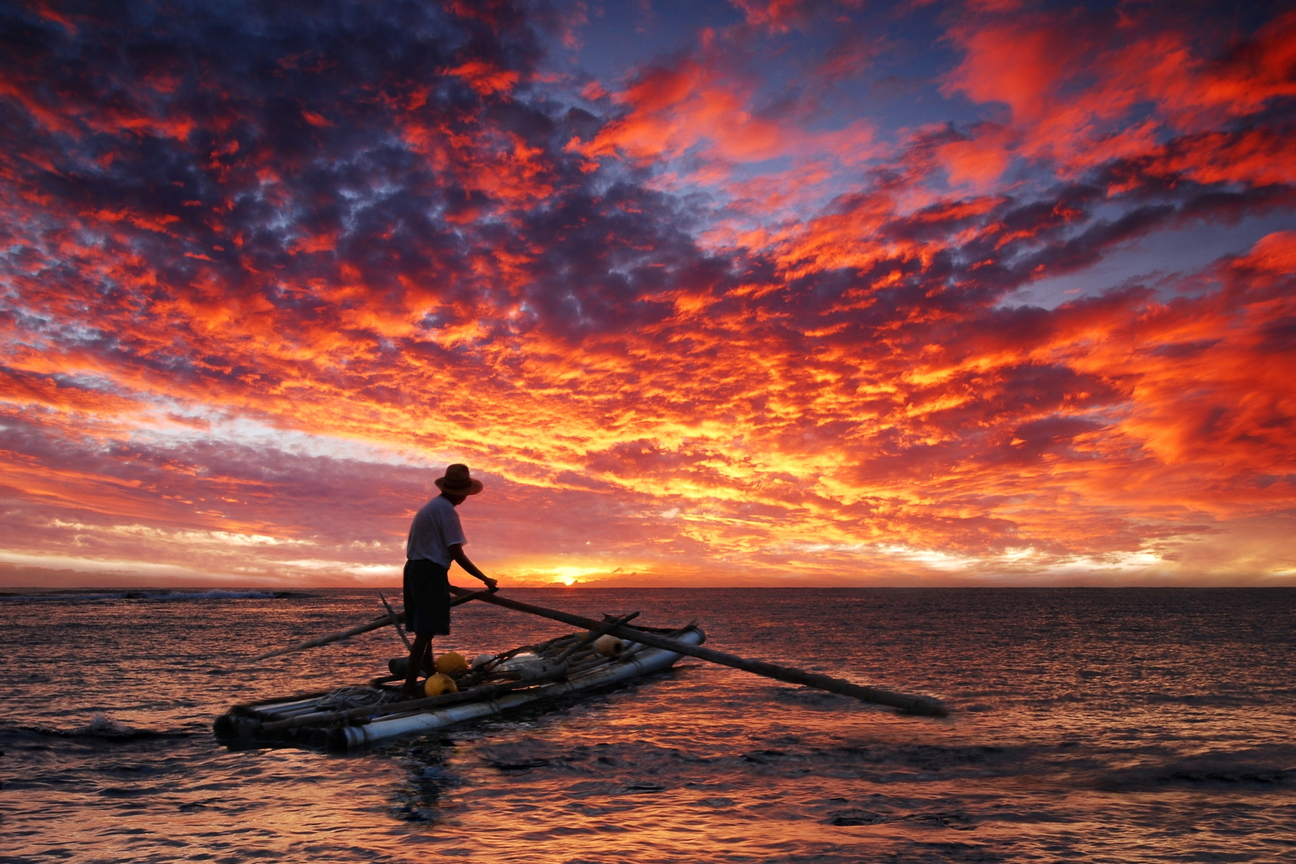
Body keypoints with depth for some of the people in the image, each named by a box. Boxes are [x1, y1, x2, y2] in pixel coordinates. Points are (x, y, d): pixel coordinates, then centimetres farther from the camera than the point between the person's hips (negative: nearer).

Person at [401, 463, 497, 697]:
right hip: (430, 572, -10)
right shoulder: (446, 511, -13)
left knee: (424, 629, 17)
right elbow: (457, 554, -16)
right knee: (426, 631, -8)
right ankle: (410, 685, -8)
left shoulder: (431, 506, 17)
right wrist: (485, 579, -11)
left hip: (415, 568, 10)